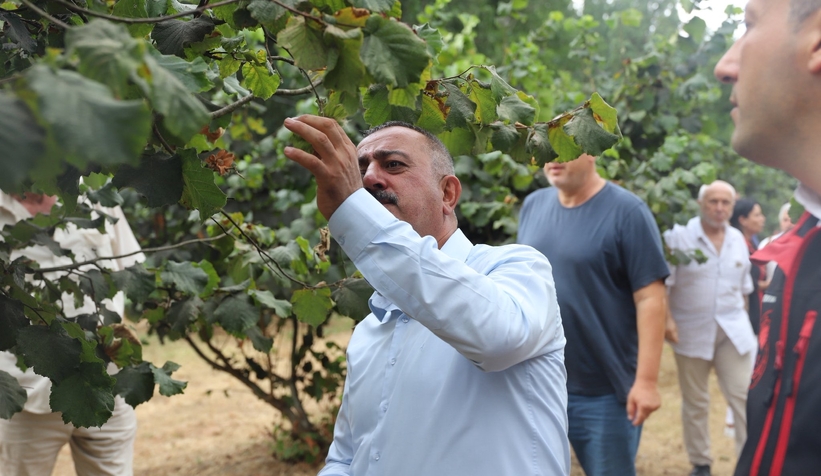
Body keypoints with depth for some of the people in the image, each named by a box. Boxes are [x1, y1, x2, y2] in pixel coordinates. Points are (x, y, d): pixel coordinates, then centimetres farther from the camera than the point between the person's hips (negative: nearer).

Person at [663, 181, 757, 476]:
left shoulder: (738, 239, 8)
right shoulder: (679, 235, -8)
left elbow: (744, 286, 17)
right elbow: (663, 282, -9)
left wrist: (744, 320, 18)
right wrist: (667, 319, -19)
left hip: (733, 330, 3)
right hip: (692, 330, -3)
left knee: (744, 396, -3)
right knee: (695, 402, 8)